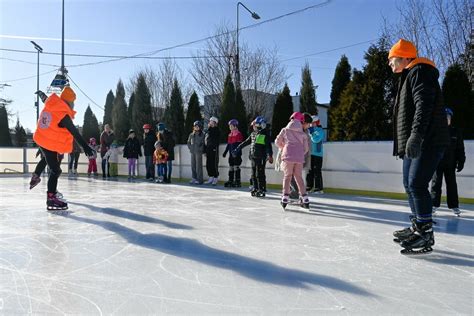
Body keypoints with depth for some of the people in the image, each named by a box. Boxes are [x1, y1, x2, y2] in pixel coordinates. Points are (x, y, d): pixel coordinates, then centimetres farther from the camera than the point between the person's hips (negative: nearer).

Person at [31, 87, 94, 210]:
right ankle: (51, 199, -11)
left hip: (41, 138, 9)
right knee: (55, 170, -8)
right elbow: (75, 133, -31)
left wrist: (41, 93, 46)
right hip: (51, 144, -9)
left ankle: (36, 175, 51)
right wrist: (85, 146, -32)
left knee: (47, 158, 38)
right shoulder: (63, 115, -26)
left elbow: (45, 98, 23)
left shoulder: (50, 102, -2)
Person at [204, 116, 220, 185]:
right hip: (208, 150, 7)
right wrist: (205, 150, 15)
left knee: (214, 164, -5)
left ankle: (215, 178, 3)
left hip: (213, 149, -7)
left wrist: (209, 128, -8)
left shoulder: (216, 130, -4)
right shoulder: (208, 130, 17)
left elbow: (211, 135, -20)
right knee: (208, 165, 8)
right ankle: (211, 178, 17)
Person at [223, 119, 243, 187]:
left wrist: (236, 153, -23)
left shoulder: (238, 134, -11)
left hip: (236, 154, -8)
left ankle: (237, 182, 1)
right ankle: (230, 181, 18)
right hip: (231, 154, 8)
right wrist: (225, 152, 19)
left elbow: (239, 145, -16)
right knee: (231, 167, 11)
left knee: (236, 167, -5)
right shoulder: (230, 134, 15)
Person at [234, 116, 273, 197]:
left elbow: (268, 146, -12)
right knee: (253, 174, 10)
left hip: (261, 158, -7)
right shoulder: (253, 134, 16)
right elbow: (245, 142, 22)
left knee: (260, 174, -6)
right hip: (253, 157, 7)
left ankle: (262, 190, 2)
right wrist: (237, 149, 23)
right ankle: (255, 189, 19)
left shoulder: (265, 134, -6)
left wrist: (270, 156, -23)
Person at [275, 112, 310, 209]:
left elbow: (277, 142, 16)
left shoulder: (285, 130, 9)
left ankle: (285, 197, -5)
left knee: (287, 176, 5)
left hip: (288, 156, -2)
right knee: (299, 177, 11)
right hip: (299, 158, 2)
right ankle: (304, 198, 9)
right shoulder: (303, 133, 13)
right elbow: (306, 148, 12)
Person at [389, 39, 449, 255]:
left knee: (417, 184, -14)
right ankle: (417, 227, 21)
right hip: (414, 142, 11)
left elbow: (424, 106, -21)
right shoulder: (409, 77, 25)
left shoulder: (419, 72, -6)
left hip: (428, 142, -10)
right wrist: (404, 144, 25)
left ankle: (426, 233, -8)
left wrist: (416, 135, -32)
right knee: (410, 185, 12)